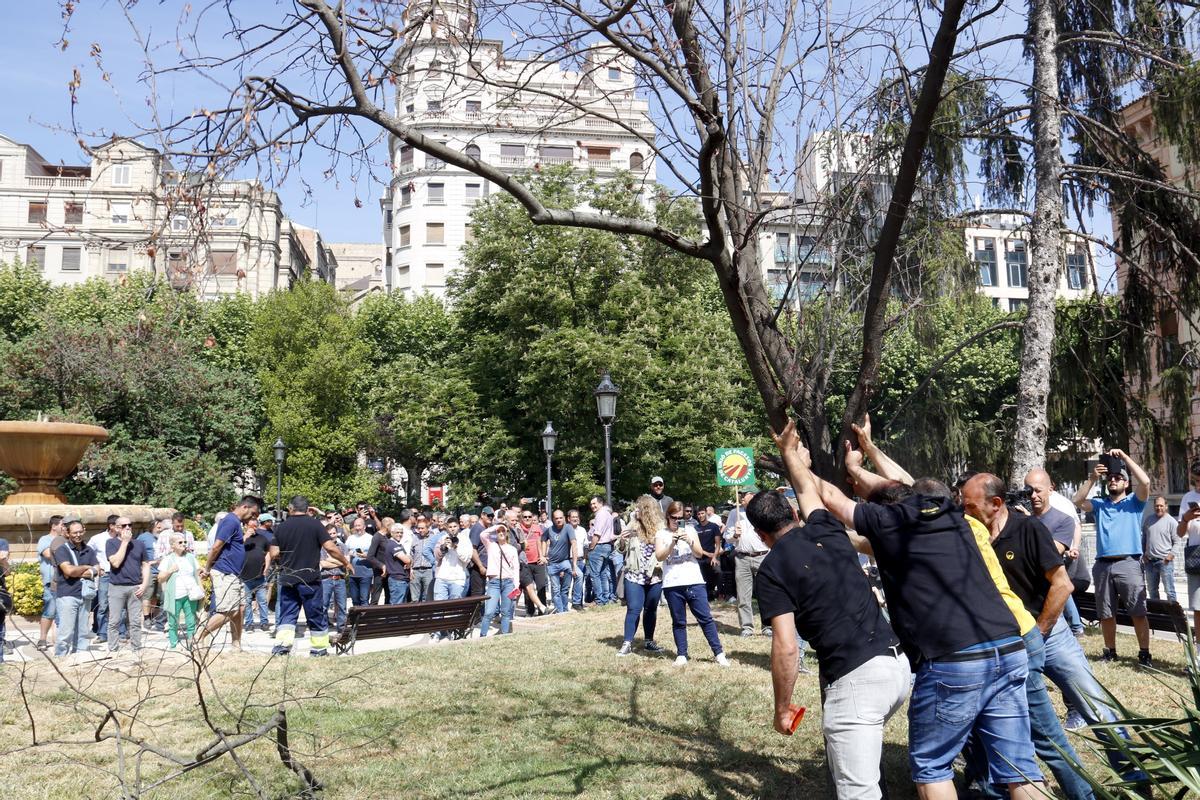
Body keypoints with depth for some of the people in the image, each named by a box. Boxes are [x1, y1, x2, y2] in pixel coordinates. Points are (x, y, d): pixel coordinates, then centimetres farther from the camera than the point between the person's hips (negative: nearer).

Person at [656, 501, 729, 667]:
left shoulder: (690, 531, 9)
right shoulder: (661, 534, 5)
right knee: (678, 622, 6)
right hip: (672, 585, -1)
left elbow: (699, 553, 3)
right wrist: (672, 543, -20)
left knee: (706, 618, -1)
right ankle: (681, 654, 14)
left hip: (694, 582, 1)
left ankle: (718, 653, 3)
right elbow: (659, 556, -6)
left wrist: (690, 541, -14)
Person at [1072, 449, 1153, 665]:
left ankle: (1144, 653, 2)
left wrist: (1124, 457, -7)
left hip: (1128, 564, -3)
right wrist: (1092, 478, -3)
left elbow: (1145, 482, -9)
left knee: (1138, 612, -4)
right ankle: (1110, 651, 20)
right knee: (1106, 614, 10)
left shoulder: (1134, 501, 8)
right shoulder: (1099, 504, 17)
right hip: (1103, 565, 4)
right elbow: (1078, 501, 1)